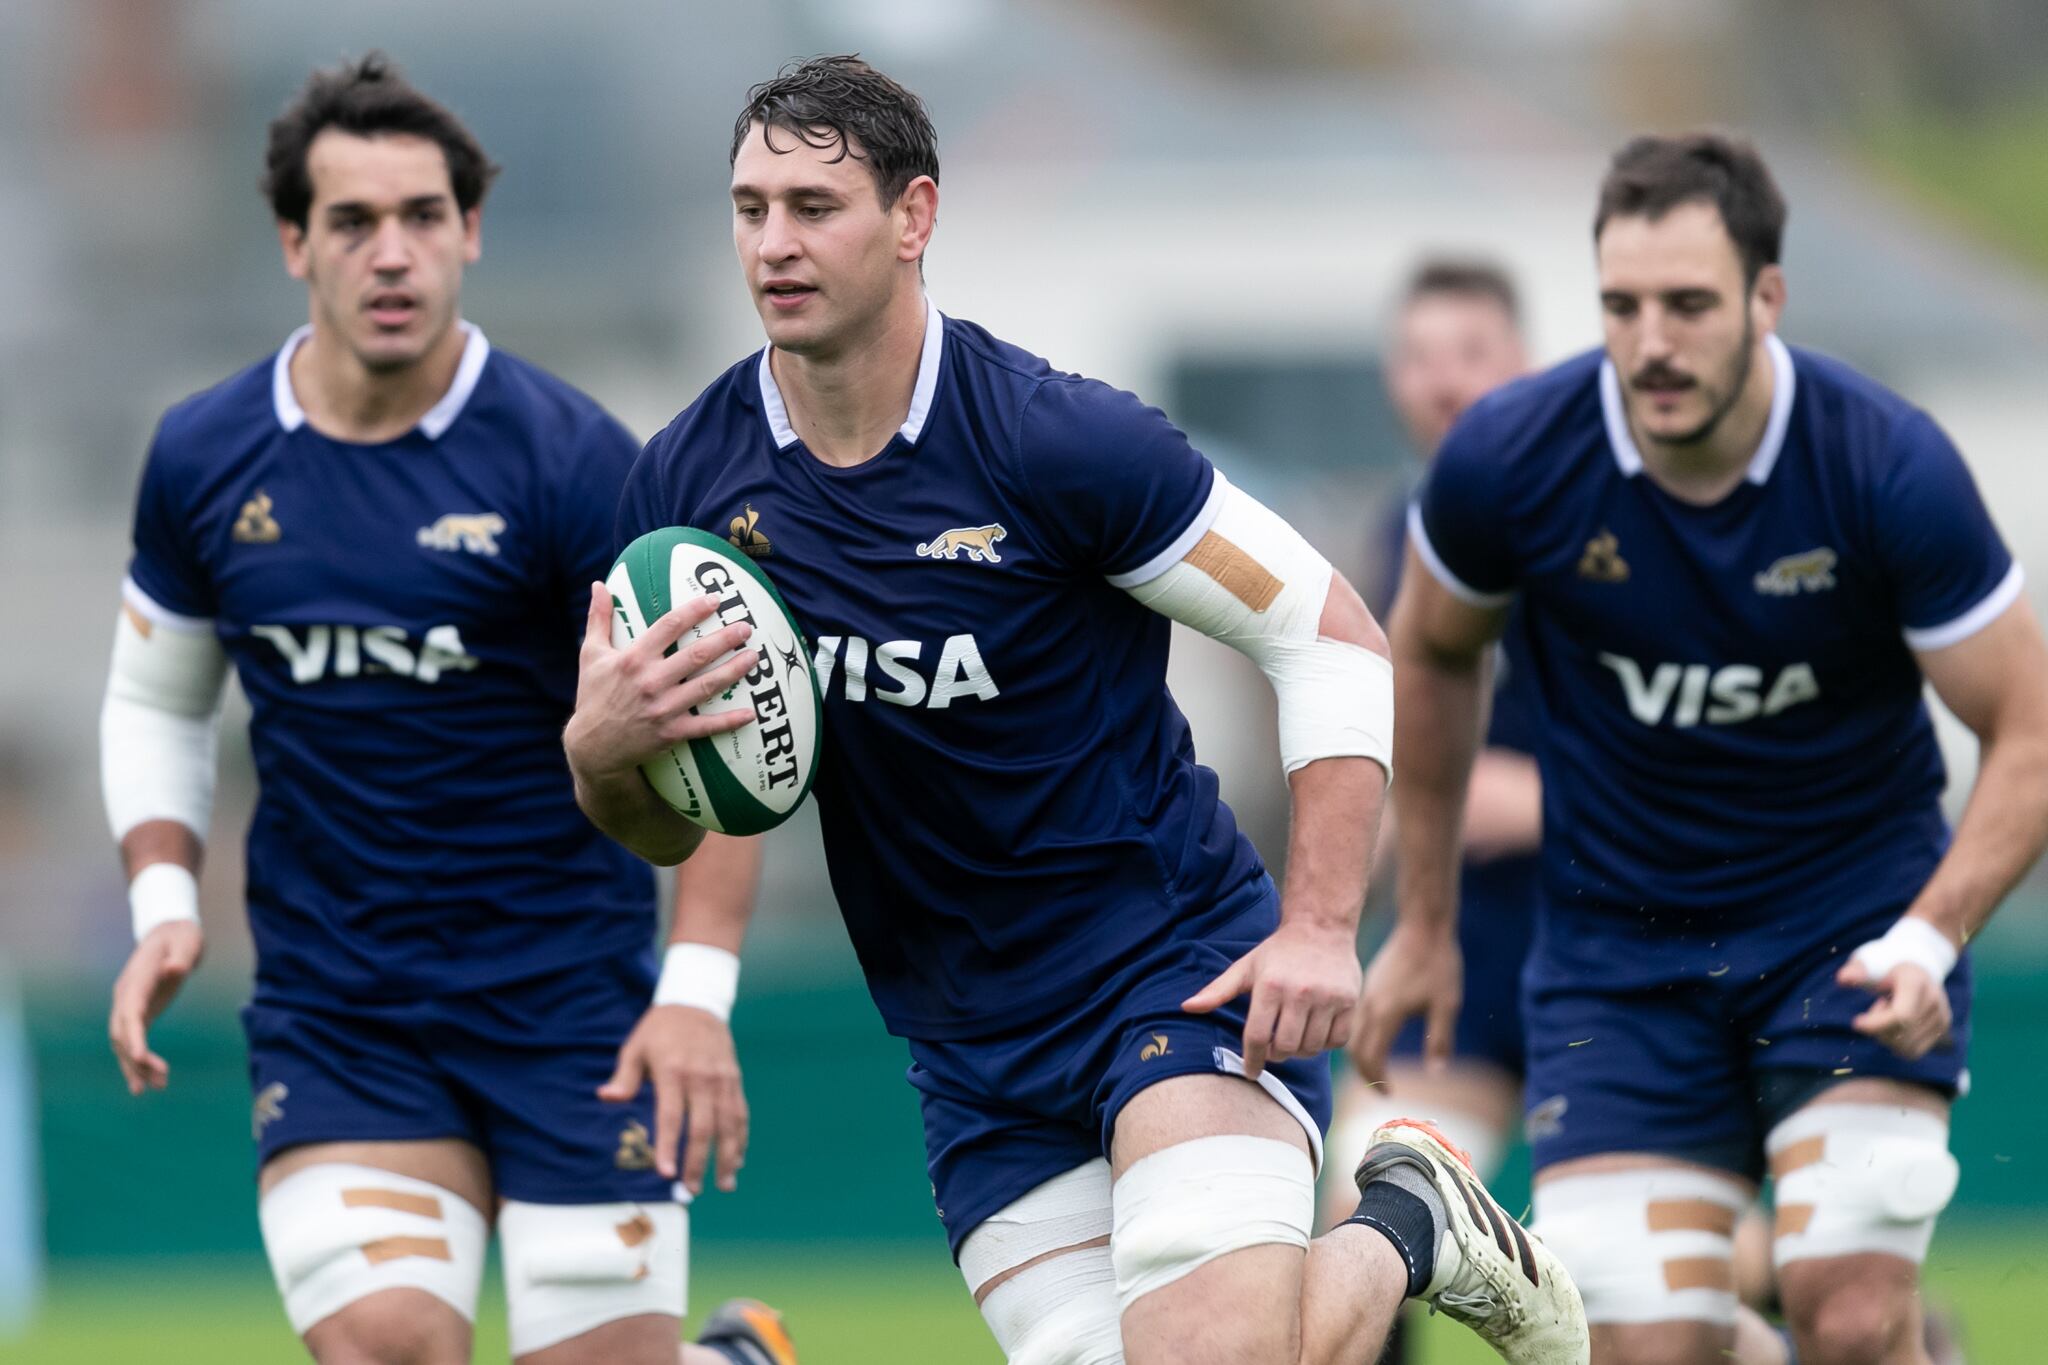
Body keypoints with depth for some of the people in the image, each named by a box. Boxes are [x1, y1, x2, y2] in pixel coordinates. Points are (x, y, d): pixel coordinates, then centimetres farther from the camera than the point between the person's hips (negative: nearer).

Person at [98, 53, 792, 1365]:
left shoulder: (570, 457, -10)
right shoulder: (204, 459, 1)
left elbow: (708, 731, -7)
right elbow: (157, 703, 17)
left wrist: (698, 991, -18)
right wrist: (164, 906, 0)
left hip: (570, 1001, -2)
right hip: (330, 1003, 2)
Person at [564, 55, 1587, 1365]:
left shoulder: (1058, 440, -15)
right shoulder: (689, 483, -1)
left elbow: (1333, 634, -9)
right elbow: (667, 824, 8)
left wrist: (1320, 929, -17)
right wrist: (600, 752, -16)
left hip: (1180, 960, -5)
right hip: (973, 1050, 5)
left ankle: (1405, 1225, 10)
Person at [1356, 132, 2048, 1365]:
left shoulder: (1891, 467, -20)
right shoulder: (1509, 457, -14)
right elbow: (1435, 655, 8)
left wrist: (1929, 938, -26)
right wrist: (1427, 924, 14)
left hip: (1855, 923, -2)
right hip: (1617, 949, 2)